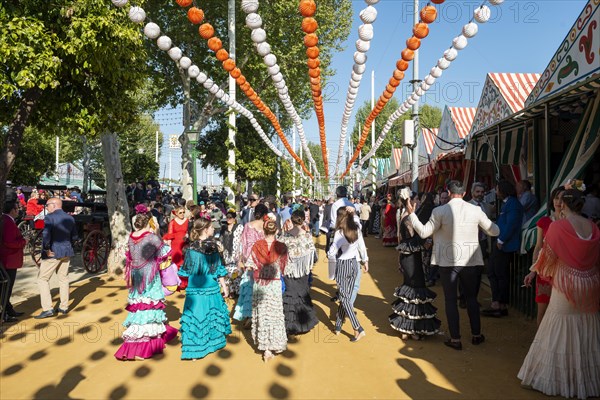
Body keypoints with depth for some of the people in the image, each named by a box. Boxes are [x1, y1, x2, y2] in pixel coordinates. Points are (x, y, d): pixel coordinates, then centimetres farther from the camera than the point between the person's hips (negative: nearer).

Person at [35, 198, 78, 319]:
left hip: (53, 253, -7)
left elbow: (46, 235, -26)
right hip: (67, 252, 7)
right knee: (63, 278, 15)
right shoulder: (70, 218, 8)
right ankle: (64, 307, 21)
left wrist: (47, 249, -16)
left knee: (42, 279, 4)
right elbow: (74, 236, 11)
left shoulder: (49, 217, -13)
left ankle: (47, 308, -1)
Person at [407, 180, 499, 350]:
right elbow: (494, 231, 5)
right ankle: (476, 335, 28)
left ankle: (455, 339, 12)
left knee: (450, 299, 8)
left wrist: (411, 214, 5)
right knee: (472, 297, 18)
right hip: (470, 260, 2)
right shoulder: (476, 210, -4)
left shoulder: (440, 211, -11)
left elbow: (424, 232, -4)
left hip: (448, 261, -2)